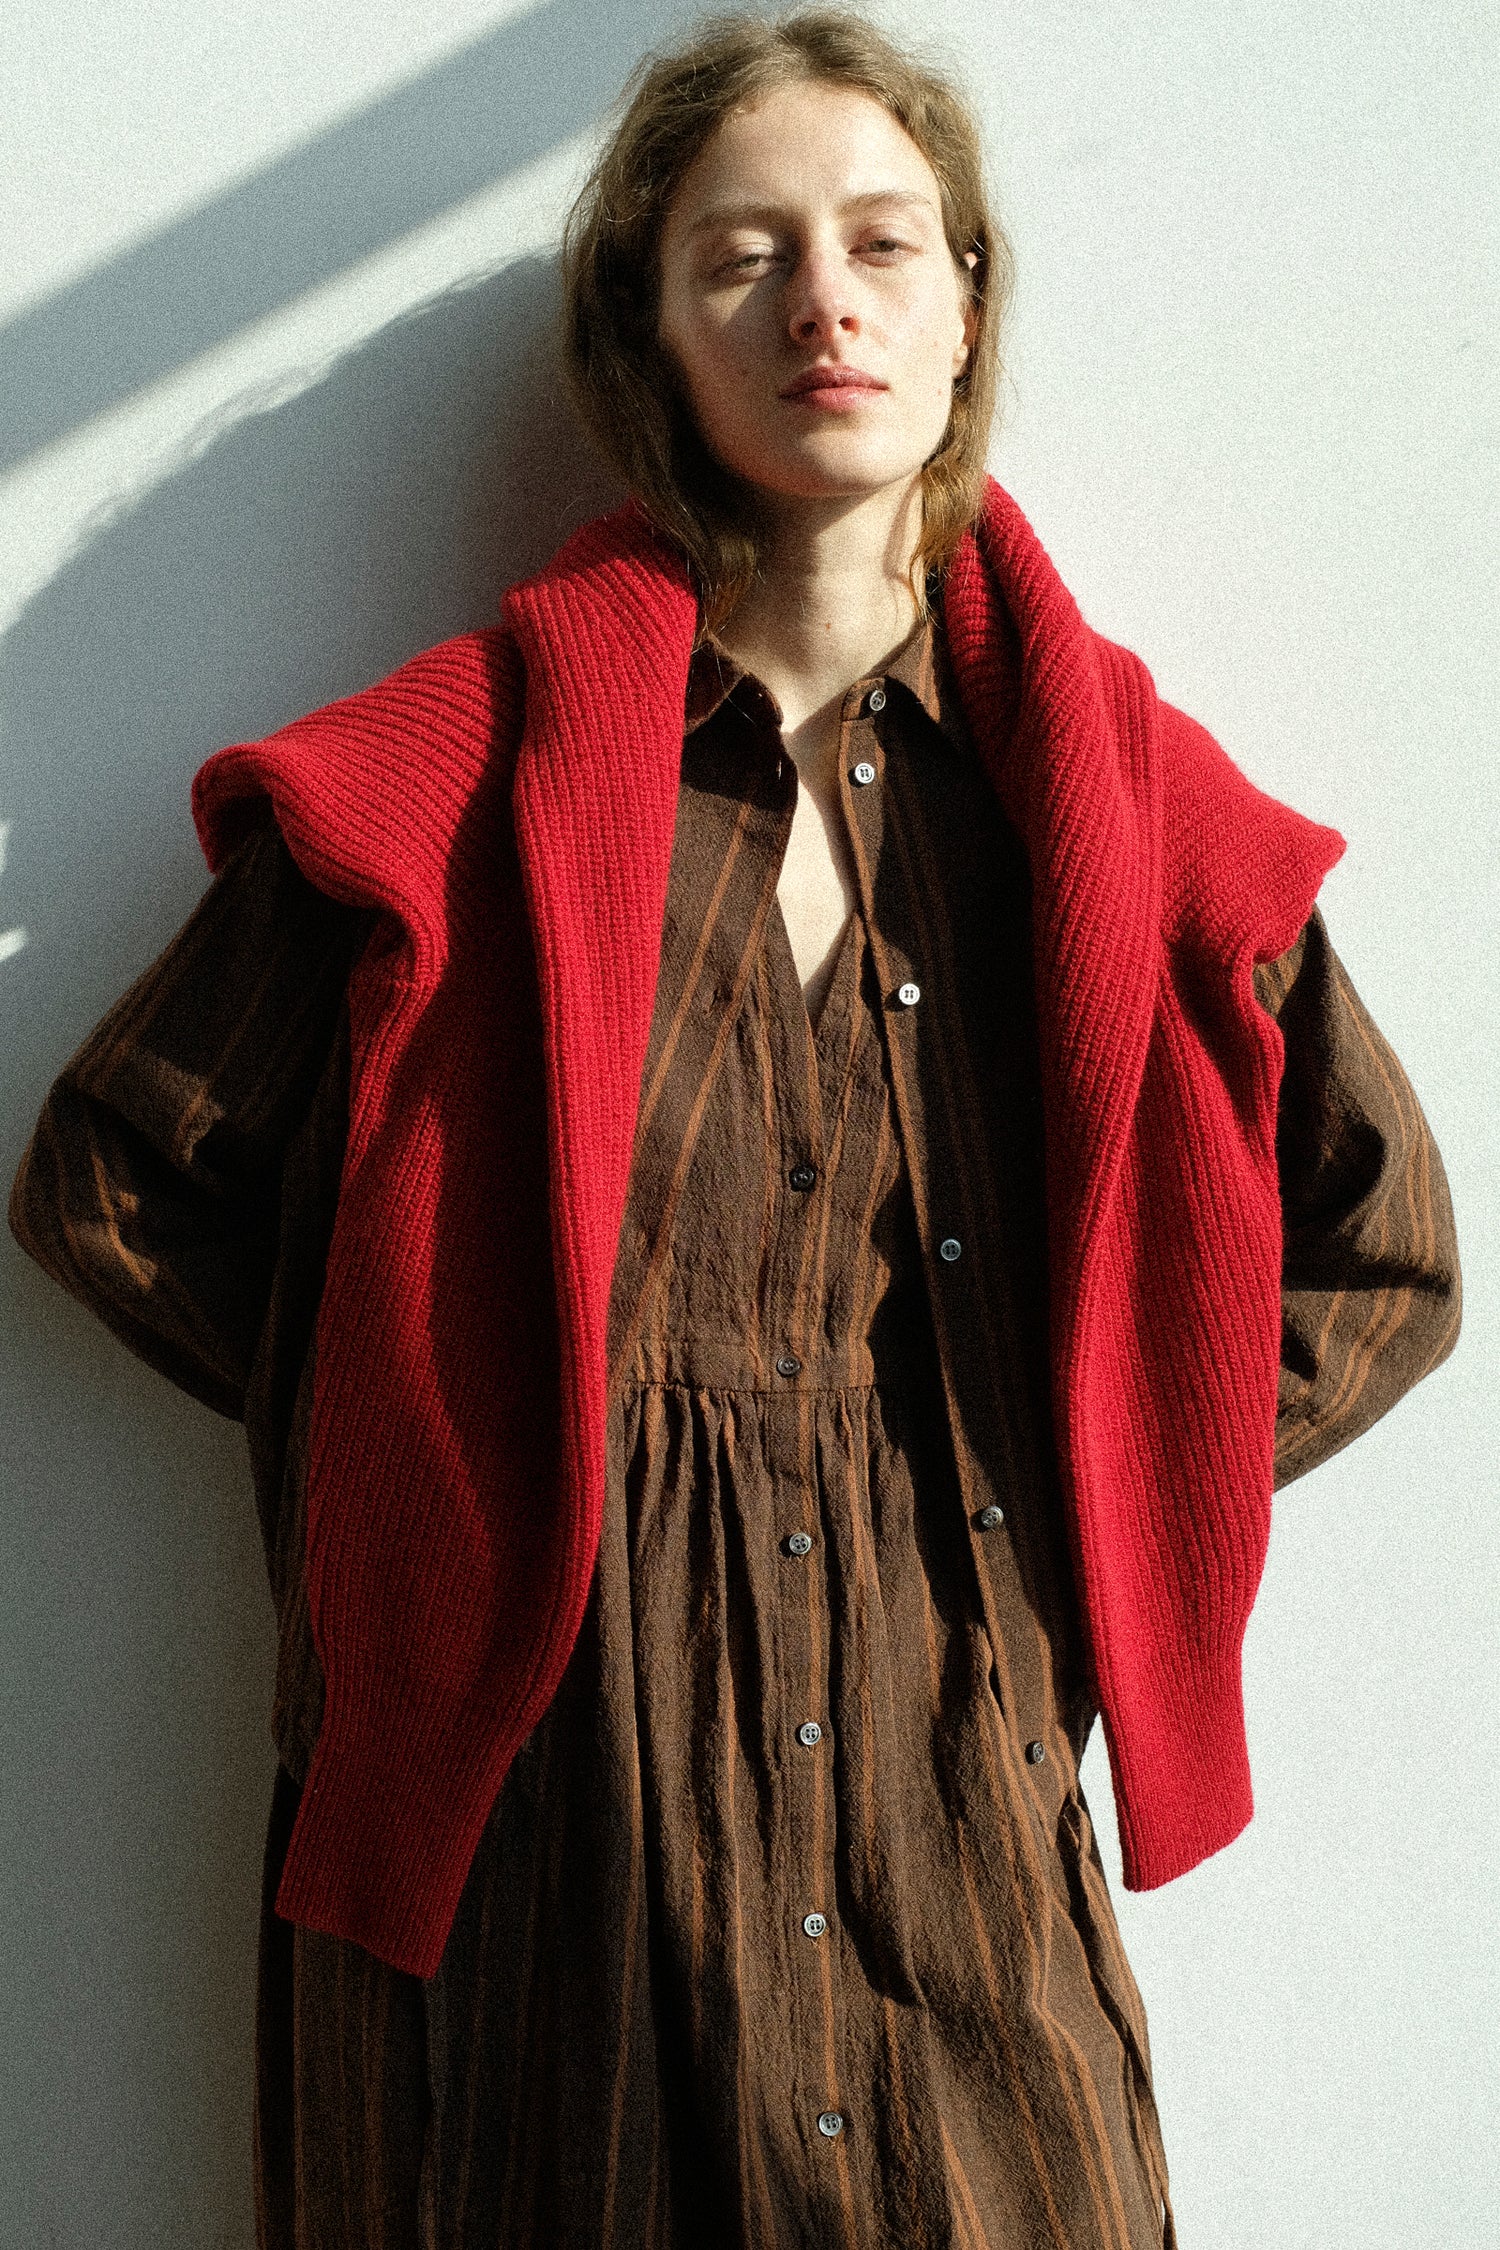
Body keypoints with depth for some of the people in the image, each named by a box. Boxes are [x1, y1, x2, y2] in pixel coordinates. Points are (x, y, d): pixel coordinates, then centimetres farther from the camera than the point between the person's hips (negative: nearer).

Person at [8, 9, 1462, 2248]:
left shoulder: (1117, 794, 1)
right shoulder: (469, 774, -5)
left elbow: (1381, 1258, 11)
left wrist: (1047, 1518, 3)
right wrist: (411, 1439, 0)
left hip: (958, 1816, 2)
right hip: (539, 1818, -1)